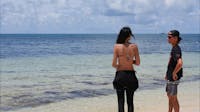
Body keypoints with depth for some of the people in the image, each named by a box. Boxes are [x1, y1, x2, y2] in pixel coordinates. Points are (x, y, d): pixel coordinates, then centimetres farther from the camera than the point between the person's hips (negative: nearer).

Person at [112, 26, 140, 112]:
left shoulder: (117, 46, -7)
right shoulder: (134, 46, -4)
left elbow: (114, 64, -10)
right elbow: (138, 63, 0)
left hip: (120, 75, -1)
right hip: (131, 75, 2)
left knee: (120, 101, 5)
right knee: (130, 101, 13)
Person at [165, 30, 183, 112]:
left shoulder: (176, 49, -21)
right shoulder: (174, 48, 10)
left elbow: (180, 63, -36)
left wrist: (174, 73, -23)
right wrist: (168, 73, 22)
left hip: (174, 77, -10)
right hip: (170, 77, 10)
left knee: (173, 98, -1)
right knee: (169, 96, 20)